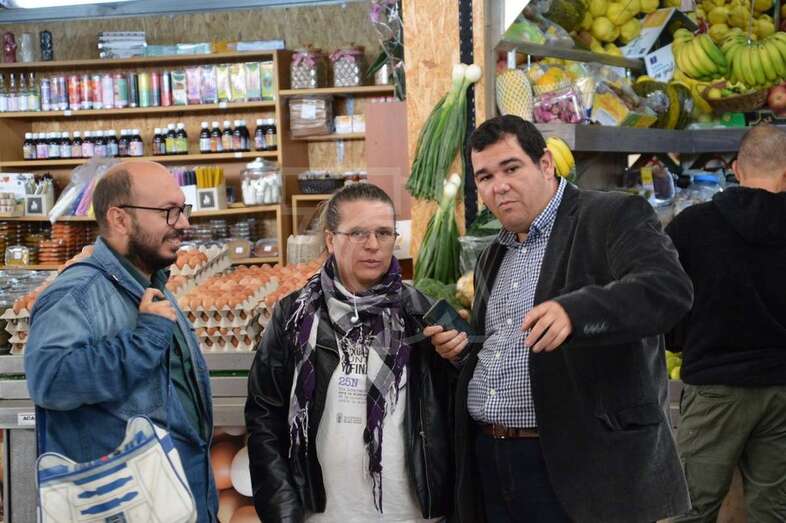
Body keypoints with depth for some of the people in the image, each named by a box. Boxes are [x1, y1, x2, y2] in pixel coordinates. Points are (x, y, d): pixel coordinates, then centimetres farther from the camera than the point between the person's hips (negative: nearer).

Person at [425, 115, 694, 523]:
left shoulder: (614, 217, -6)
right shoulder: (492, 258, 16)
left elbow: (669, 288, -23)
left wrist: (574, 311, -38)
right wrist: (462, 347, 4)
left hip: (579, 464, -6)